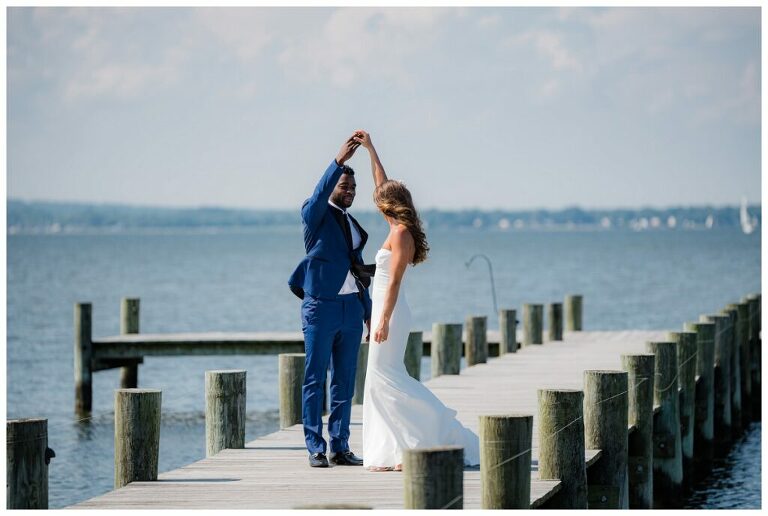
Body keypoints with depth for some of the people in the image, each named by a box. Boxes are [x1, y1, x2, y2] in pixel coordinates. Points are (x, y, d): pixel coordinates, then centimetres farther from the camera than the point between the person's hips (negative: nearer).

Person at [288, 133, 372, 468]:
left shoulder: (353, 225, 18)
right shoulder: (315, 214, 0)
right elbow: (319, 195, -24)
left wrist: (368, 312, 19)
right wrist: (339, 161, -34)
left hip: (351, 308, 6)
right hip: (321, 306, -6)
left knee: (345, 381, 7)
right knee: (315, 380, -3)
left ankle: (340, 447, 12)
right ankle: (315, 449, -1)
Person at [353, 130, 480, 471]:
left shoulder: (401, 233, -13)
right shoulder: (400, 229, 11)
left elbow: (394, 281, -19)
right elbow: (382, 184, 24)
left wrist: (383, 320, -22)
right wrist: (370, 150, 29)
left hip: (390, 311, -9)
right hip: (385, 310, 9)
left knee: (384, 377, -10)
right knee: (382, 380, 6)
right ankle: (396, 450, 4)